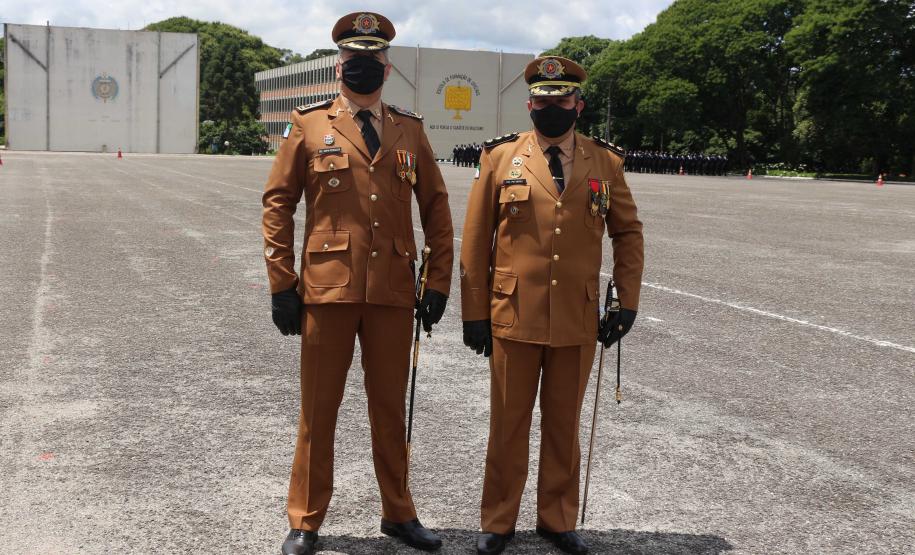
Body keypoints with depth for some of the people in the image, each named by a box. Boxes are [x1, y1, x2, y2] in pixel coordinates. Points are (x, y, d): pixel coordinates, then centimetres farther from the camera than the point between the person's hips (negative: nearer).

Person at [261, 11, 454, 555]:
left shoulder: (410, 130, 9)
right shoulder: (309, 125, 3)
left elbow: (436, 208, 11)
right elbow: (278, 204, 2)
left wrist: (438, 283, 5)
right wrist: (282, 286, -4)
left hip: (393, 292, 2)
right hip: (327, 288, -2)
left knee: (391, 407, 12)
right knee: (318, 408, 7)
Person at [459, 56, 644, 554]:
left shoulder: (605, 162, 4)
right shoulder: (500, 157, 0)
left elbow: (628, 233, 11)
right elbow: (475, 239, 1)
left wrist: (628, 302, 2)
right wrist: (474, 313, -1)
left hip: (578, 321, 1)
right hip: (513, 317, -1)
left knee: (564, 424, 13)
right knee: (508, 424, 9)